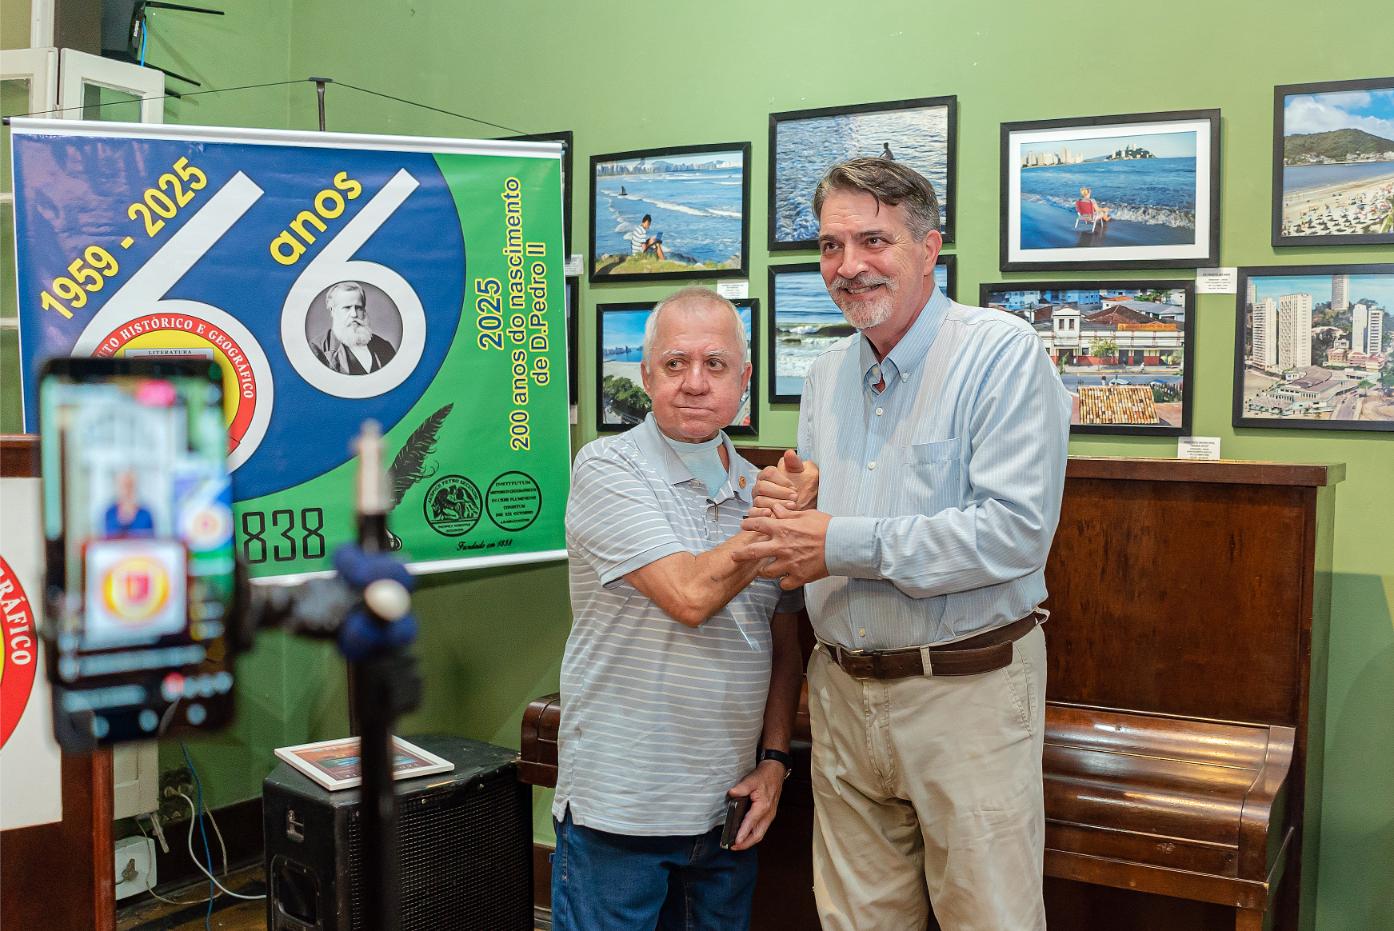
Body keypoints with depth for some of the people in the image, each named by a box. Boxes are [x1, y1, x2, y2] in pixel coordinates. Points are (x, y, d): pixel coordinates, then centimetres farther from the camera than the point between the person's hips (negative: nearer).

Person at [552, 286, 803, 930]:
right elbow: (689, 596, -23)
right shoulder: (607, 469, -10)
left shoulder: (759, 489, 8)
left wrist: (774, 759, 2)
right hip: (618, 805, -5)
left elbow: (784, 643, 12)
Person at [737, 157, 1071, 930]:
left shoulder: (1001, 352, -12)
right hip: (843, 690, 6)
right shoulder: (826, 376, 11)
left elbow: (1016, 533, -23)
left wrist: (844, 544, -20)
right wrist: (792, 506, -5)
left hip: (966, 689, -6)